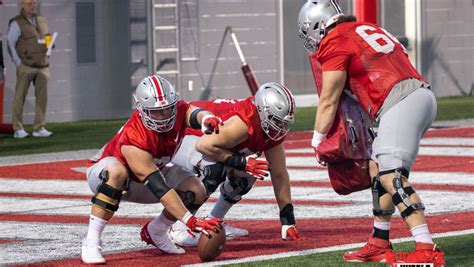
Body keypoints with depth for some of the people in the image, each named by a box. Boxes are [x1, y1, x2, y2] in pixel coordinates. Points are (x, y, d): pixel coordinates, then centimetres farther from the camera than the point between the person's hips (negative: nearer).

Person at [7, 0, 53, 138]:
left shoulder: (42, 21, 17)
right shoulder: (17, 23, -1)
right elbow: (11, 45, -2)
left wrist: (49, 45, 5)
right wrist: (18, 63, -8)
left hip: (42, 66, 5)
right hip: (26, 67, -5)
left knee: (42, 97, 1)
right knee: (20, 97, -3)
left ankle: (39, 128, 5)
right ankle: (18, 129, 1)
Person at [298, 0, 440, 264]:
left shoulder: (335, 42, 0)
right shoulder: (365, 28, 25)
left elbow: (329, 102, 6)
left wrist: (317, 141, 19)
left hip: (400, 103, -9)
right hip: (423, 95, 9)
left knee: (392, 178, -15)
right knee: (379, 170, 18)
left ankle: (426, 249, -25)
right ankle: (379, 245, 25)